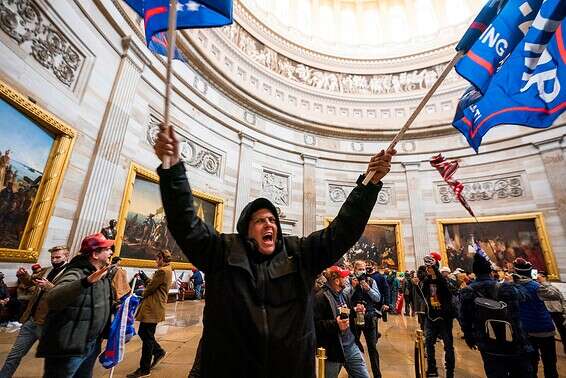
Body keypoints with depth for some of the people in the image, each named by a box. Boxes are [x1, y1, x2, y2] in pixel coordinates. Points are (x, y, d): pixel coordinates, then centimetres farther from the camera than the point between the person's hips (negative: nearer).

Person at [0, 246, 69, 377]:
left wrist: (48, 286, -38)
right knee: (14, 355, 16)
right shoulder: (46, 271, 11)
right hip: (30, 320, 7)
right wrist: (24, 275, 5)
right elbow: (30, 281, 27)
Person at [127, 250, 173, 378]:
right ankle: (159, 352, 30)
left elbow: (151, 287, -15)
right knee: (142, 333, 19)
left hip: (152, 308, -10)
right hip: (152, 307, 10)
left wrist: (144, 294, 4)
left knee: (147, 337, 1)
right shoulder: (167, 270, 15)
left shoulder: (162, 271, -19)